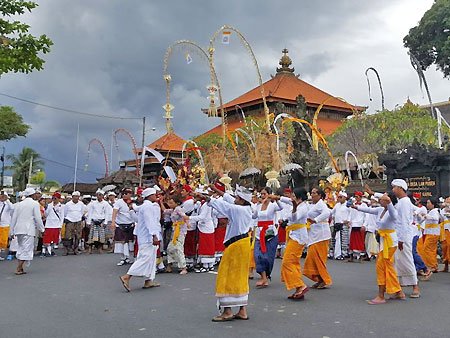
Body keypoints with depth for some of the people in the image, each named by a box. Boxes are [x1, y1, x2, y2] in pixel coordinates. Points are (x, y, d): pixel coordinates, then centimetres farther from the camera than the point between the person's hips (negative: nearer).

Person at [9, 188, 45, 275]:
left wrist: (12, 231, 16)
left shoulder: (18, 204, 11)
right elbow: (38, 218, -7)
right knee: (26, 249, -3)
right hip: (28, 230, -6)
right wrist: (41, 229, 4)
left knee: (21, 248, 16)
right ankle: (18, 269, -7)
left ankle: (20, 268, 15)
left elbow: (14, 218, 12)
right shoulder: (35, 204, -5)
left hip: (18, 229, 6)